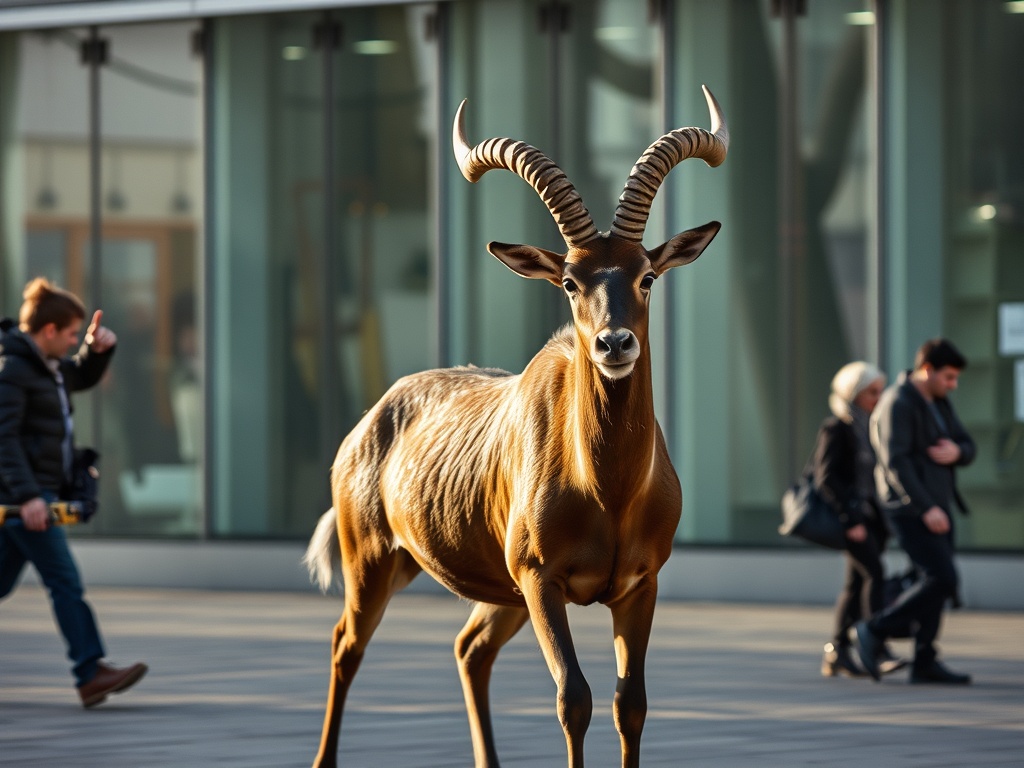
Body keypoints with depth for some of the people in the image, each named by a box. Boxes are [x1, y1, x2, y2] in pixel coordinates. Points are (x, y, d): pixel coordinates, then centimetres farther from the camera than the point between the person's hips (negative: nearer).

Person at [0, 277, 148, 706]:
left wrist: (98, 349, 12)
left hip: (38, 491, 10)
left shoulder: (44, 364, 15)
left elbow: (83, 377, 34)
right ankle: (91, 674, -12)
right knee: (65, 581, -11)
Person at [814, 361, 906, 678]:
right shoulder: (835, 429, -9)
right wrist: (850, 520, -20)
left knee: (856, 585, 8)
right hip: (849, 512, -8)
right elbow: (826, 478, -14)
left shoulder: (871, 426, 13)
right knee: (875, 573, -20)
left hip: (873, 513, 8)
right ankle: (879, 651, -26)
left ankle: (836, 654, 14)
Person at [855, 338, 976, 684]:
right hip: (910, 509, -9)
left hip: (936, 506, 9)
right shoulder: (898, 403, -15)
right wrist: (926, 508, -26)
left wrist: (956, 452, -13)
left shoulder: (939, 404, 13)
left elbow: (968, 448, 13)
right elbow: (896, 462, -22)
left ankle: (925, 662, 10)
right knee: (943, 581, -14)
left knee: (935, 582, 6)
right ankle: (875, 630, -3)